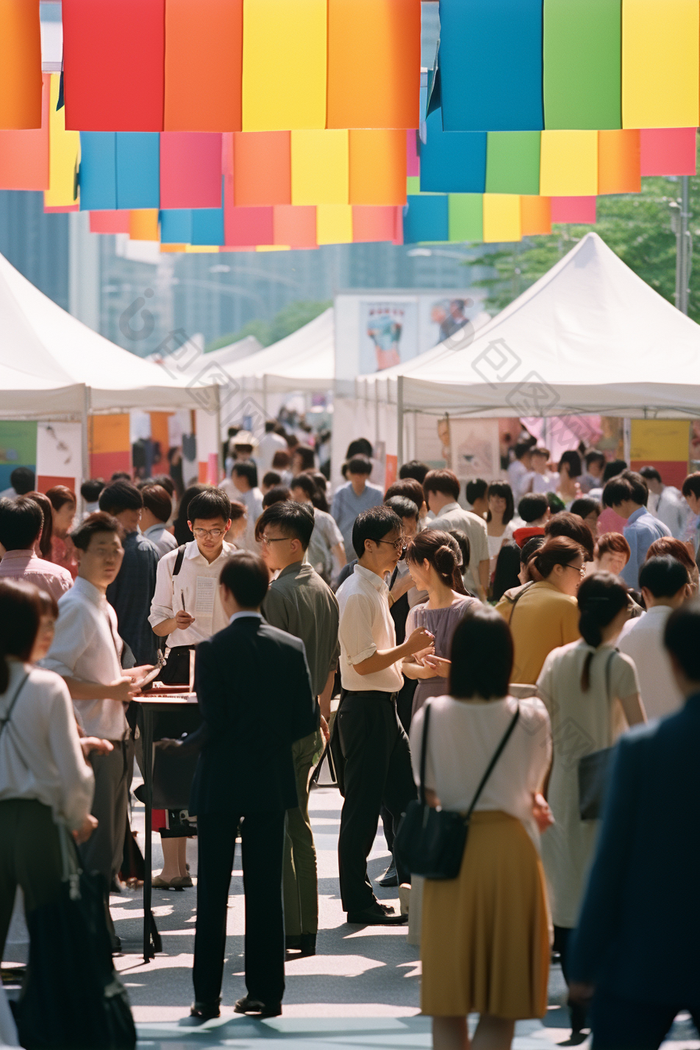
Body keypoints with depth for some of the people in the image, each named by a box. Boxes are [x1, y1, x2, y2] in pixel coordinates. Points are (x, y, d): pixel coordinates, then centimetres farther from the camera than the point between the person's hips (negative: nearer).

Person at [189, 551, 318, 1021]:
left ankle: (208, 995, 5)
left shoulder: (213, 650, -13)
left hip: (221, 783, -3)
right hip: (273, 783, 3)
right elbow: (307, 719, 0)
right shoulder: (291, 648, -1)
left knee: (213, 892, 4)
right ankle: (266, 991, 10)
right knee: (266, 889, 8)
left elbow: (213, 721, -16)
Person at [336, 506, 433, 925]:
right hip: (365, 706, -10)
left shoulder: (377, 590, 14)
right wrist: (408, 648, -16)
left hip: (384, 705, 10)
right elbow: (363, 662, -21)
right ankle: (359, 901, 4)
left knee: (407, 797, 13)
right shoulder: (357, 595, -17)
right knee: (363, 806, -3)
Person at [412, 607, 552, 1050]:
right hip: (511, 850, -1)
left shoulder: (430, 717, -5)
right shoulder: (531, 718, -8)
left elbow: (426, 794, 4)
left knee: (447, 1007, 10)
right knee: (501, 1009, 5)